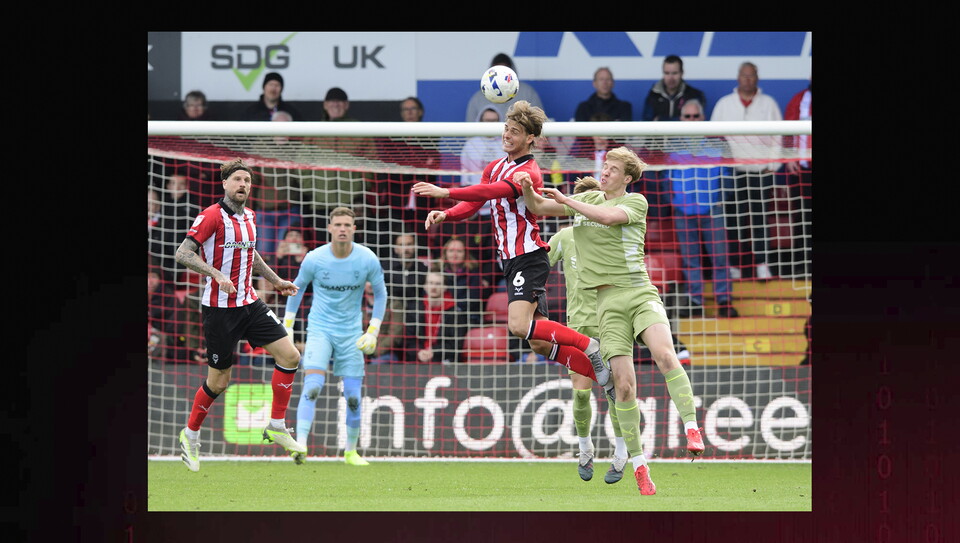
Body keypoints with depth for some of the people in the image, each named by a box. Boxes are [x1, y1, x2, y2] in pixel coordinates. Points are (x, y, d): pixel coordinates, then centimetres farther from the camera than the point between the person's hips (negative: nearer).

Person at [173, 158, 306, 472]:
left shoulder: (249, 217, 11)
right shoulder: (212, 216, -13)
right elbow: (183, 253, -19)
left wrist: (275, 280, 30)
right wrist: (216, 275, -31)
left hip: (249, 303, 7)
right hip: (220, 308, -7)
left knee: (289, 355, -6)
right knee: (219, 381, 0)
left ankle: (277, 427, 4)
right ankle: (191, 434, 22)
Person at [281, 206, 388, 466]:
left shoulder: (367, 259, -9)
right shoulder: (314, 259, -10)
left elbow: (380, 293, 5)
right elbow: (297, 287, 8)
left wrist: (373, 332, -1)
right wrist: (287, 326, 8)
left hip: (351, 333, 1)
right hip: (320, 329, -1)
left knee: (353, 397, 1)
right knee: (312, 387, -21)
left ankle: (351, 451, 19)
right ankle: (301, 445, -25)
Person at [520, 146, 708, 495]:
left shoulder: (636, 202, 5)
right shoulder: (589, 199, 18)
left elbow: (608, 217, -15)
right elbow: (539, 207, 19)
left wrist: (566, 200, -10)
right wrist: (528, 190, -3)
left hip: (640, 292, -3)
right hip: (608, 301, 3)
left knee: (664, 354, -30)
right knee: (624, 384, -8)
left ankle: (692, 429, -29)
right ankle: (637, 462, -1)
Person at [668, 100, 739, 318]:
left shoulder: (714, 143, 6)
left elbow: (724, 174, 8)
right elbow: (668, 177, 15)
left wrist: (721, 198, -1)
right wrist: (671, 198, 3)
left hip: (712, 209, -2)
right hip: (683, 210, 2)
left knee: (719, 255, -4)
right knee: (689, 258, 4)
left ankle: (724, 300, 0)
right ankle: (695, 302, 9)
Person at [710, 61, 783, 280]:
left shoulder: (768, 104, 9)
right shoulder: (724, 104, 10)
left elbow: (778, 137, 9)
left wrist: (772, 165, 0)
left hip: (761, 171, 0)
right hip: (733, 172, 0)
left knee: (760, 219, -1)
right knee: (733, 219, -3)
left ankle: (762, 263, 2)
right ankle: (734, 265, 1)